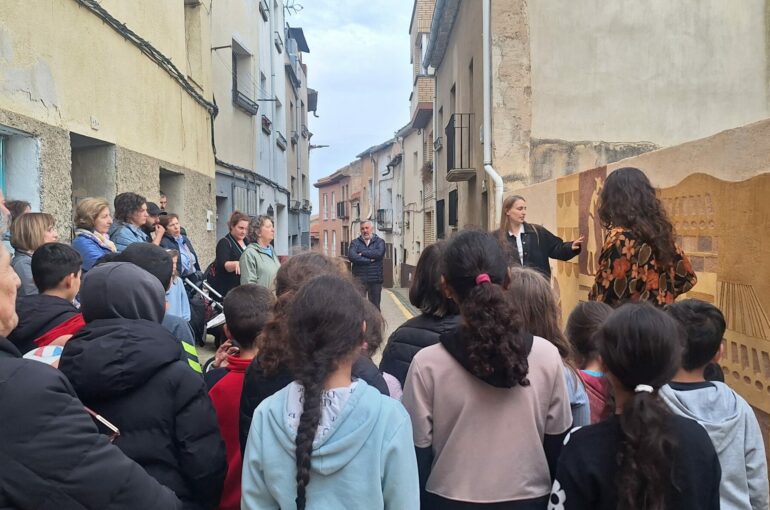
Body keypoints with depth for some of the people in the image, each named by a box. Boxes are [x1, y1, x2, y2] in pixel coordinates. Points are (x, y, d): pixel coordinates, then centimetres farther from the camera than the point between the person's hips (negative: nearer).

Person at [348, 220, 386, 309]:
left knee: (375, 306, 4)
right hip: (359, 279, 0)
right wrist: (369, 260, -11)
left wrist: (362, 253, -6)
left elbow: (379, 253, -14)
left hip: (375, 279, 0)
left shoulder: (379, 242, 8)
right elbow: (351, 256, -10)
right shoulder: (355, 242, 8)